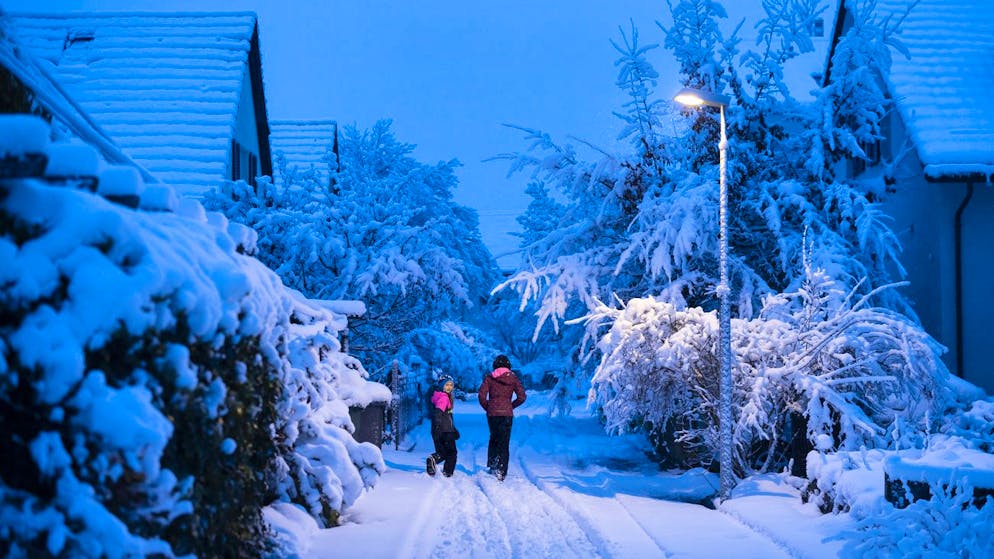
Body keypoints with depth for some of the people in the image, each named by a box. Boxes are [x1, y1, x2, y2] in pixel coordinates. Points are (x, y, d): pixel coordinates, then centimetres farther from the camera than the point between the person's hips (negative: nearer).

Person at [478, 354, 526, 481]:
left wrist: (487, 407, 7)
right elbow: (522, 396, -3)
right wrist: (511, 405, 12)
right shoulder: (513, 378, 2)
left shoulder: (489, 378, 0)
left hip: (492, 413, 0)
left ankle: (492, 465, 13)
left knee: (494, 438, 21)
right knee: (504, 442, 4)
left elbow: (481, 395, -8)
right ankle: (501, 471, -5)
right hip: (507, 413, 0)